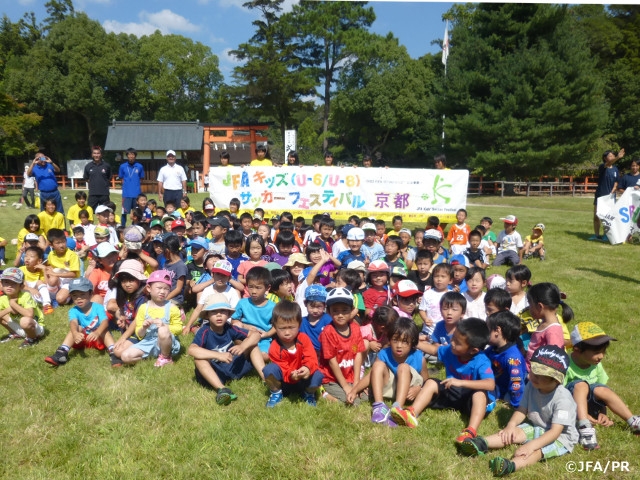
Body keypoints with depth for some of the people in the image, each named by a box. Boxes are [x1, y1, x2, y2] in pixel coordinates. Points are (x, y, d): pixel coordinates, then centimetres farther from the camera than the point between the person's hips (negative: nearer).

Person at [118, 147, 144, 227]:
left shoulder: (140, 166, 2)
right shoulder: (123, 166, 3)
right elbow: (121, 179, 11)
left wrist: (136, 185, 1)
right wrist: (127, 185, 4)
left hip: (137, 193, 0)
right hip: (126, 193, 0)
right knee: (124, 212, 1)